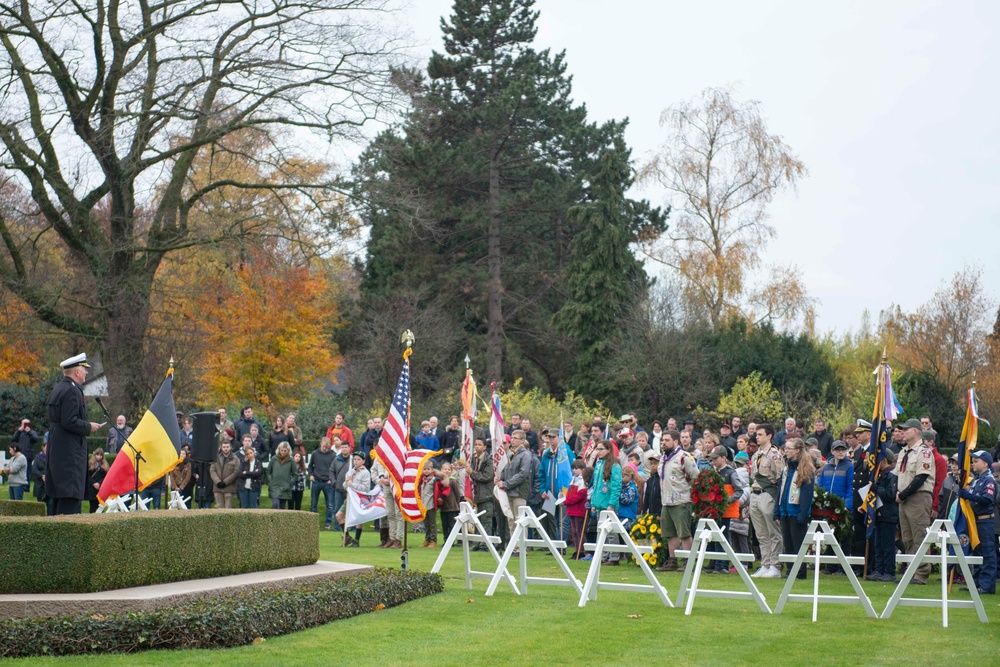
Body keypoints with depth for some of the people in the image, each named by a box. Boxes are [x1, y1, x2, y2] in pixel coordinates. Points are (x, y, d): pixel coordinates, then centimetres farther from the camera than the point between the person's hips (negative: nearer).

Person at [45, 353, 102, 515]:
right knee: (71, 495, -12)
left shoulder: (58, 389, 16)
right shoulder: (72, 391, -16)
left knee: (58, 493, 14)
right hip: (70, 451, -11)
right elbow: (70, 421, -23)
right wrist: (88, 427, -10)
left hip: (56, 449, 11)